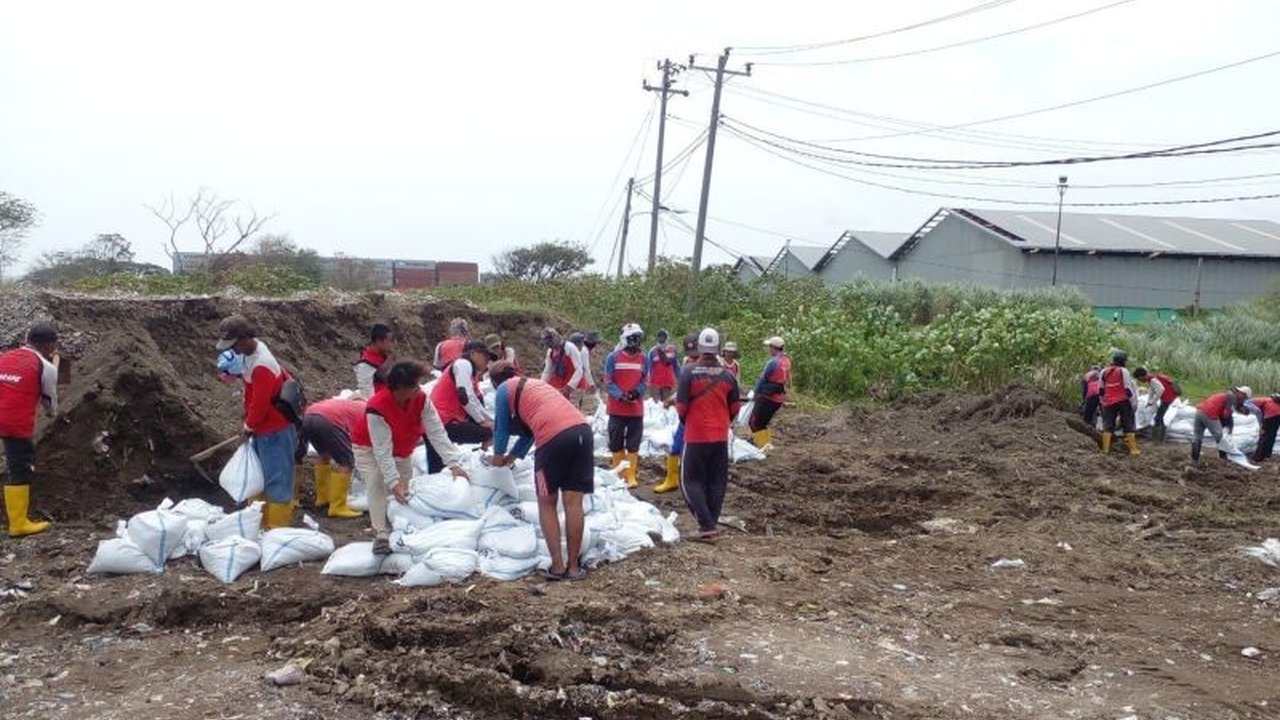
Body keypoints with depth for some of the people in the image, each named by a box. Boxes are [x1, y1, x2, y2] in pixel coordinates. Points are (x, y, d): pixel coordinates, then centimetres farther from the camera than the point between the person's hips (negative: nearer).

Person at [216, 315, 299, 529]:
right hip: (263, 429, 10)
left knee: (276, 481, -2)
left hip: (275, 433, -10)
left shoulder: (261, 366, -28)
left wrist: (249, 427, -7)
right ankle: (259, 523, 31)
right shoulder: (251, 350, 1)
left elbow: (259, 404, -21)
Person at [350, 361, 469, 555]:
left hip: (401, 450, 5)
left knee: (406, 490, 6)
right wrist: (394, 482, -43)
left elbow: (437, 433, -25)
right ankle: (382, 536, -16)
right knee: (377, 486, -20)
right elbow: (382, 450, -37)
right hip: (369, 449, -5)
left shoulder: (421, 400, -25)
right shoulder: (376, 409, -39)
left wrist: (454, 463, -32)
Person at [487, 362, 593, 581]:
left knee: (547, 504, 9)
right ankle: (573, 567, 11)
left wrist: (498, 456, 42)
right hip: (582, 429, 6)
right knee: (573, 503, 8)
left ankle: (557, 566, 5)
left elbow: (502, 427, 24)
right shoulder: (534, 383, 36)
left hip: (554, 437, -6)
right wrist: (513, 456, 52)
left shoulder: (504, 389, 16)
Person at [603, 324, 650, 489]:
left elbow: (645, 381, 5)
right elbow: (608, 382, -4)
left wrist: (637, 392, -14)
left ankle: (631, 475, 9)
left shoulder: (644, 358, 2)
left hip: (636, 409, 1)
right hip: (617, 408, -1)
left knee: (633, 444, 3)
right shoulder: (613, 357, -4)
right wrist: (620, 395, -18)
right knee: (616, 442, 9)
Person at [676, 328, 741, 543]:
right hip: (721, 437, 4)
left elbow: (681, 406, -9)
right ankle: (711, 525, 14)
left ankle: (706, 525, -7)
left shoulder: (689, 372, -11)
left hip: (696, 436, -4)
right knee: (717, 482, 12)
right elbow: (735, 407, 8)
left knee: (691, 480, 4)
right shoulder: (728, 375, 0)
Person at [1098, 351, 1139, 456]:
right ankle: (1133, 449, 3)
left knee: (1108, 425, 6)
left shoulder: (1104, 372, 8)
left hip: (1109, 402, 3)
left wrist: (1103, 401, 22)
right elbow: (1128, 389, -8)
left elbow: (1100, 389, 11)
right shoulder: (1123, 371, -6)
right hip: (1123, 401, -3)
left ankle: (1105, 448, -1)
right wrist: (1134, 403, -3)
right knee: (1129, 425, 4)